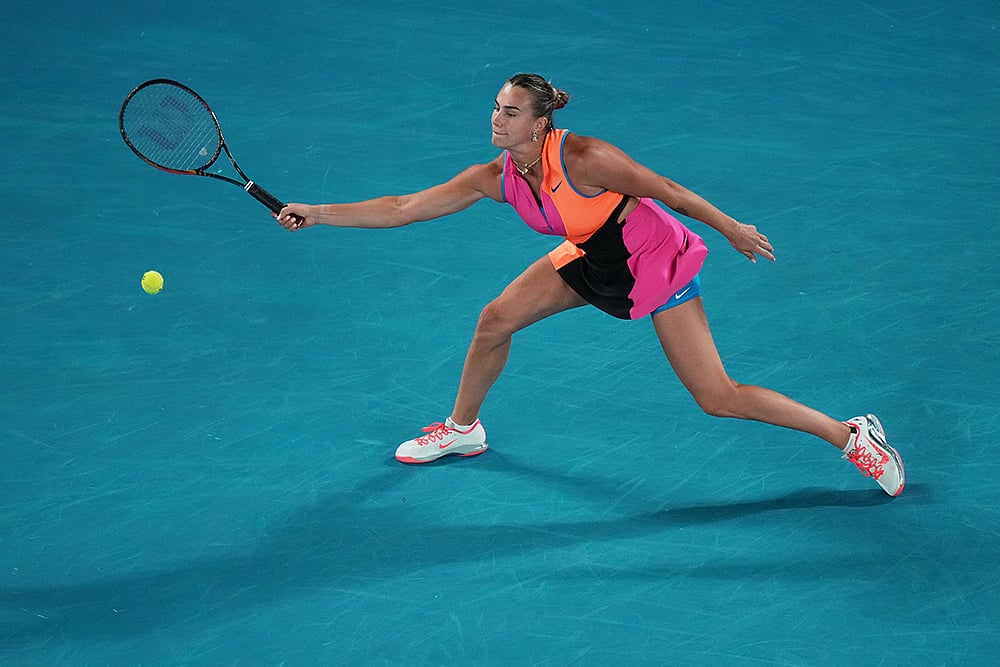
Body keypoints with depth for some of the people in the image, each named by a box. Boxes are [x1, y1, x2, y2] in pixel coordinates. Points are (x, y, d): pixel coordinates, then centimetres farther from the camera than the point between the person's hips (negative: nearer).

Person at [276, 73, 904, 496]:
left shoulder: (583, 159, -33)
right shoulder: (496, 178, -14)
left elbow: (667, 190, -21)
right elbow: (403, 208, -11)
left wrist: (733, 229, -12)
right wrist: (317, 213, -16)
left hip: (655, 263, -6)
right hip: (591, 259, 7)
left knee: (719, 398, -11)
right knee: (495, 320, 2)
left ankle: (853, 436, 0)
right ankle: (463, 429, 30)